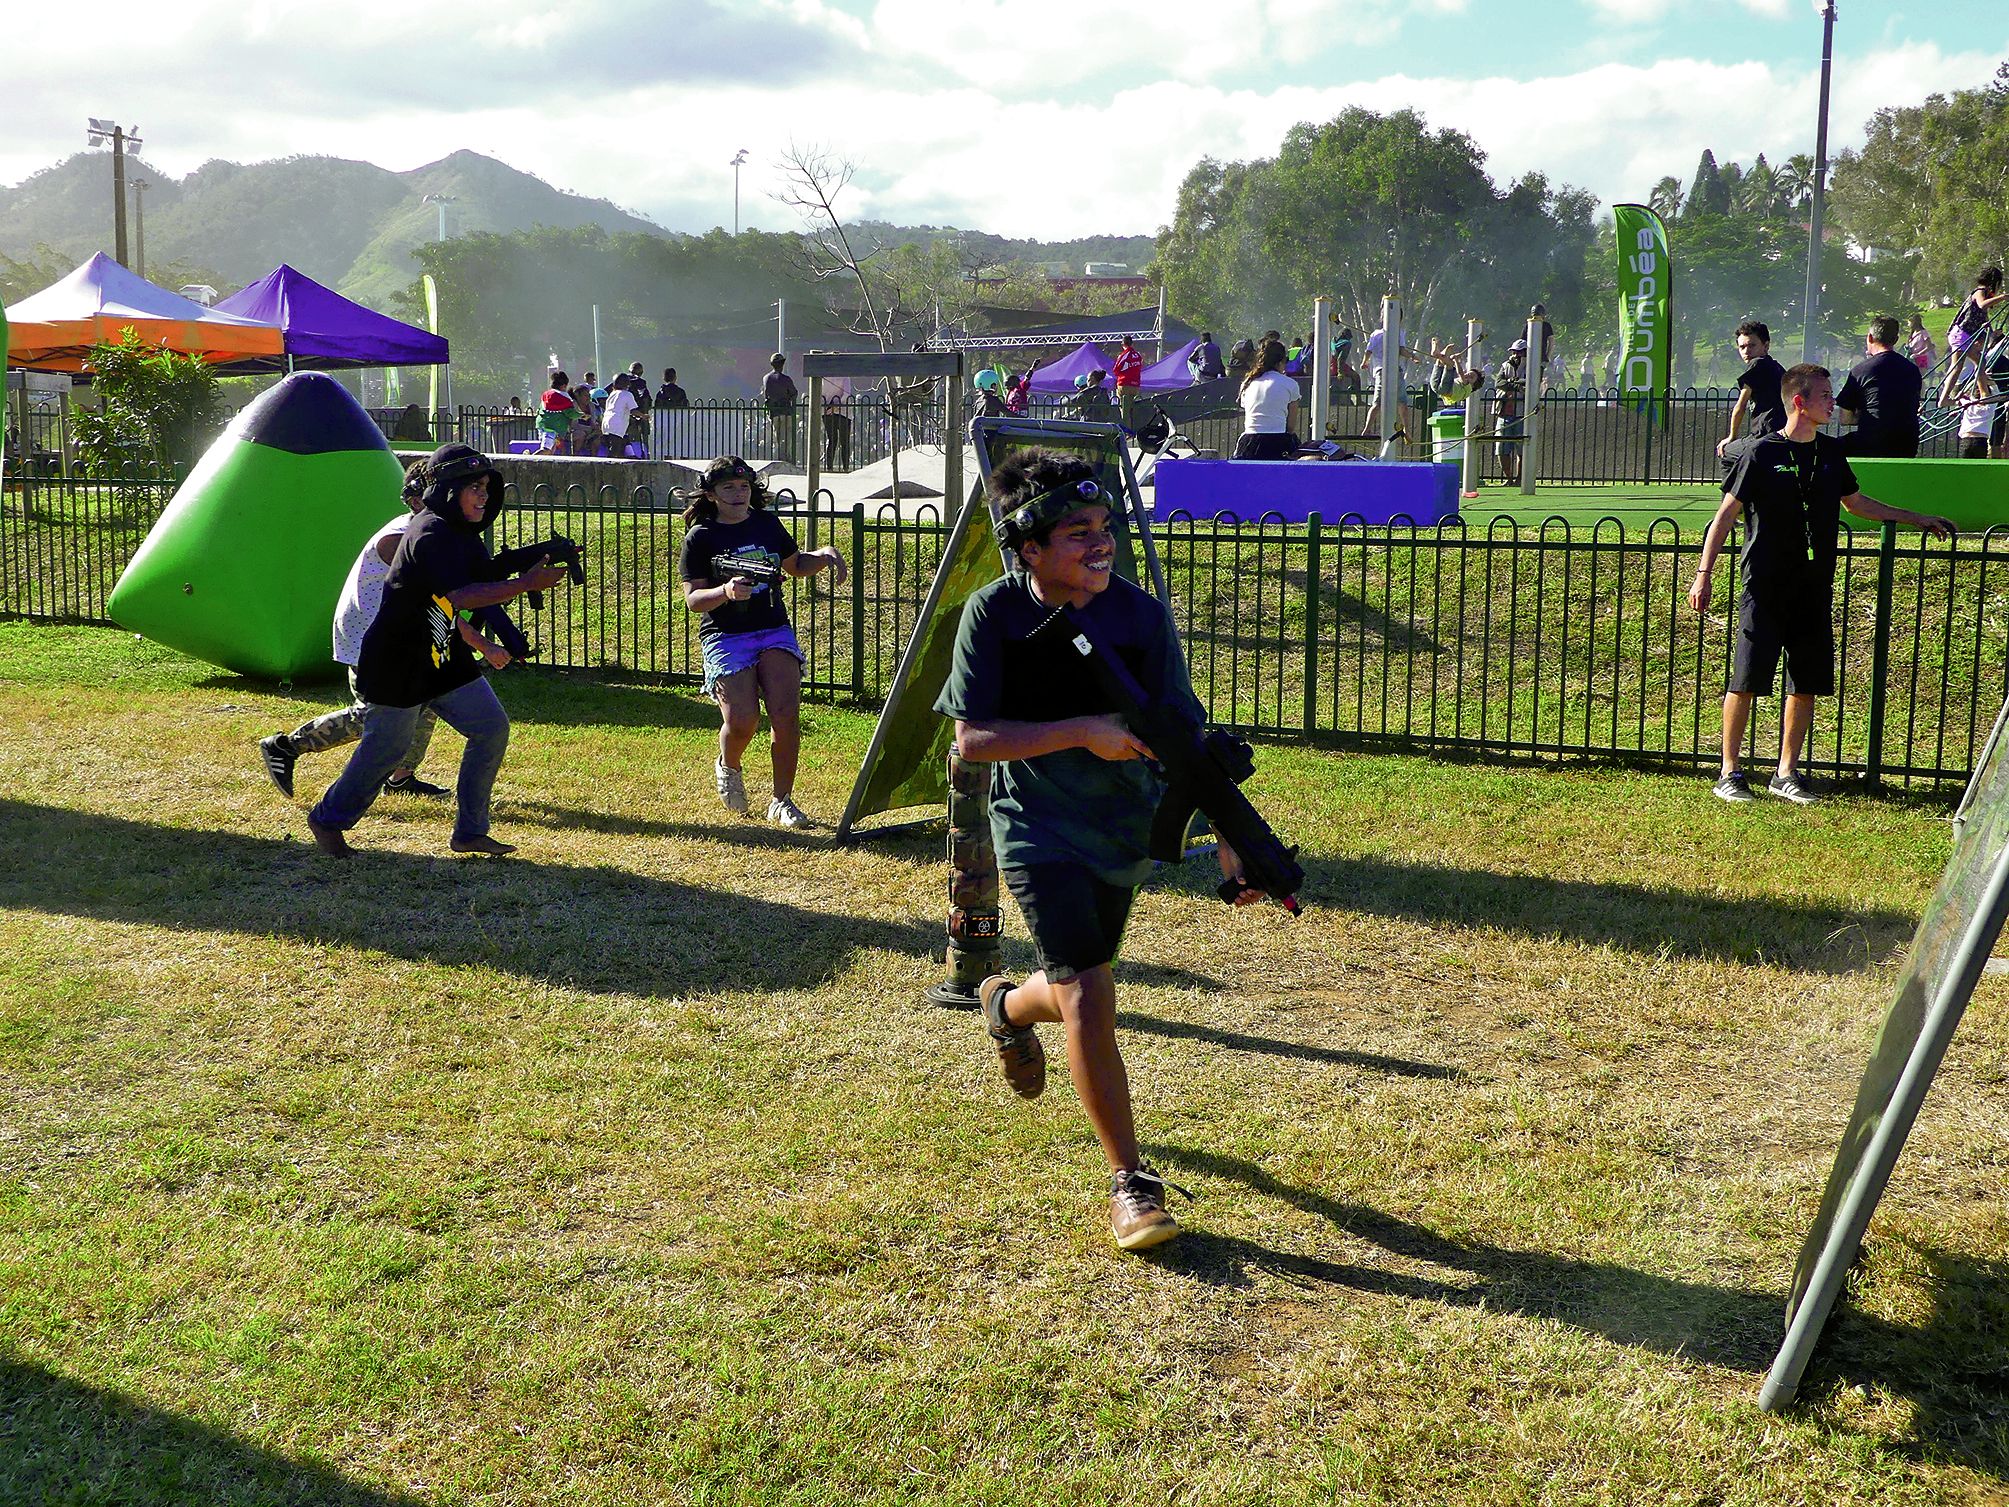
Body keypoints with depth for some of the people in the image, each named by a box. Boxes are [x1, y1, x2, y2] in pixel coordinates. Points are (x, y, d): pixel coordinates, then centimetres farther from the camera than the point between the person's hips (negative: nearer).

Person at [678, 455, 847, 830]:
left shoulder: (767, 524, 13)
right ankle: (728, 768, 17)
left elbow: (795, 565, 27)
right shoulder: (700, 538, 0)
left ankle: (782, 800, -1)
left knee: (786, 714, -16)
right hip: (725, 637, -3)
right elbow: (693, 599, -4)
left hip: (775, 631, 3)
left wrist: (824, 555, 8)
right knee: (741, 721, -19)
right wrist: (726, 592, -23)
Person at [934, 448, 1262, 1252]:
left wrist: (1230, 837, -13)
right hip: (1038, 829, -3)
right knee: (1088, 991, -15)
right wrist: (1083, 732, -28)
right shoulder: (994, 614, -15)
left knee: (1077, 989, 19)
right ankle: (1130, 1181, -5)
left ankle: (1009, 1006, 56)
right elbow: (972, 739, -17)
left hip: (1124, 827, 4)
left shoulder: (1140, 615, -11)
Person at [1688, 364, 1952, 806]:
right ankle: (1730, 773, 4)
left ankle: (1786, 773, 17)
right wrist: (1703, 575, -11)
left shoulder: (1831, 452, 11)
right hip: (1764, 587, -6)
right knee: (1746, 679, -6)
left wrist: (1917, 519, 30)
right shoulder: (1761, 453, -6)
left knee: (1807, 683, 6)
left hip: (1814, 589, 6)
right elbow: (1726, 515, -5)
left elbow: (1855, 502, 27)